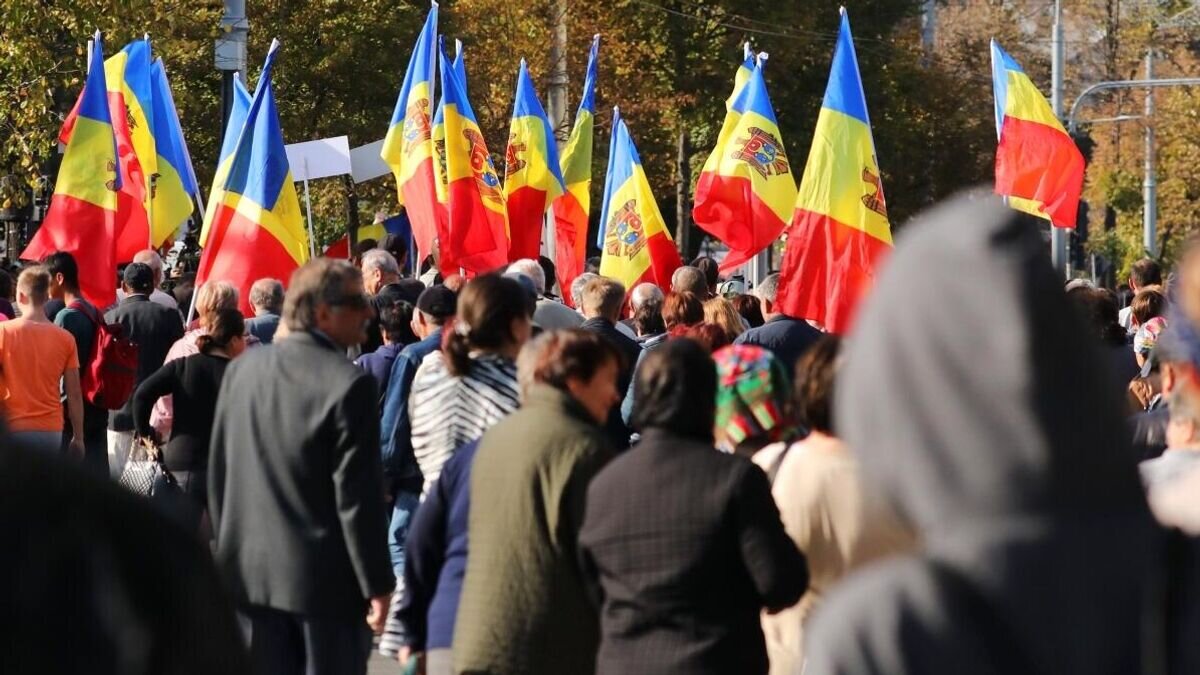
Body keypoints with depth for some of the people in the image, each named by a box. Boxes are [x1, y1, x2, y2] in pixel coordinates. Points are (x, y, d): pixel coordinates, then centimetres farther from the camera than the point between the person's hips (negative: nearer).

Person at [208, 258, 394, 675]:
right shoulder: (350, 386, -16)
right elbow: (358, 498, -16)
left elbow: (218, 472, 10)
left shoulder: (241, 369, 4)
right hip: (326, 578, -6)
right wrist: (377, 585, -10)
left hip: (249, 568, 6)